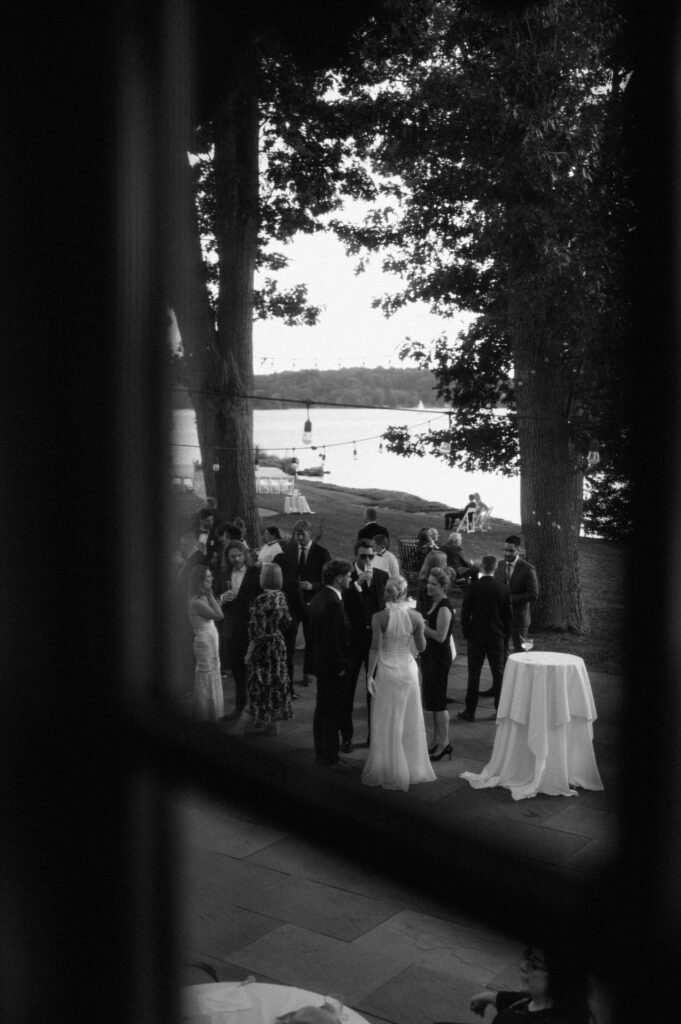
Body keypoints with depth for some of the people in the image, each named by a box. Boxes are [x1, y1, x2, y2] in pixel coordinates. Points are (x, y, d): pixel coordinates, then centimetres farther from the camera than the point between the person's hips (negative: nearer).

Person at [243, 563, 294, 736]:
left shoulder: (262, 599, -21)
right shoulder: (281, 596, 0)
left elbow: (257, 630, -19)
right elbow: (286, 621, 8)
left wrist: (249, 652, -12)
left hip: (264, 646, -7)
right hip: (278, 643, 7)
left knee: (264, 683, 4)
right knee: (277, 681, 15)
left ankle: (270, 724, 11)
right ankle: (274, 720, 26)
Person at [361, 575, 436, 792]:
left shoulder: (379, 617, -14)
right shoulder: (415, 616, -8)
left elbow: (375, 649, -14)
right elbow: (421, 647, 0)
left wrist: (370, 675, -7)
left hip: (386, 671, -2)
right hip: (408, 670, 2)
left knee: (388, 723, 10)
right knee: (409, 722, 16)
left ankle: (389, 772, 18)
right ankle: (413, 769, 26)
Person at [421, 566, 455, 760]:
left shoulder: (444, 608, -19)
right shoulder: (432, 603, 10)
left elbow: (440, 636, -23)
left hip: (440, 657, -10)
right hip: (430, 655, 10)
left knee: (438, 700, -3)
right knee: (431, 699, 15)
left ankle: (444, 743, 6)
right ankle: (436, 740, 24)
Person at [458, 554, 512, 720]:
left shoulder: (472, 587, -9)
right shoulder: (503, 588, -3)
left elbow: (465, 614, -7)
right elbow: (508, 616, 4)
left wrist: (467, 634, 6)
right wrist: (506, 637, 13)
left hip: (476, 636, -2)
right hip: (497, 636, 2)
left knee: (474, 674, 4)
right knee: (498, 672, 10)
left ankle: (470, 711, 7)